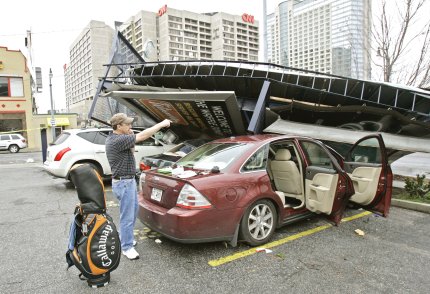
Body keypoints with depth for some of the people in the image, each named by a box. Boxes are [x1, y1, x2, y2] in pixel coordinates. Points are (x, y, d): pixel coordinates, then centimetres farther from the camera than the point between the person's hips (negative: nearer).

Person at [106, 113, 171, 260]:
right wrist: (162, 124, -20)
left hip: (129, 181, 11)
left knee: (133, 211, 22)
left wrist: (130, 137, 1)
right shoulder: (117, 140, -24)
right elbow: (143, 136, -27)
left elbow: (130, 152, 18)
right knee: (127, 216, 0)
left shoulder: (116, 138, 8)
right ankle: (127, 247, 13)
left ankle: (125, 237, 37)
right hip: (123, 183, -11)